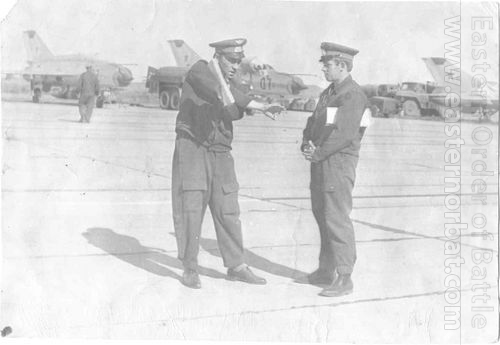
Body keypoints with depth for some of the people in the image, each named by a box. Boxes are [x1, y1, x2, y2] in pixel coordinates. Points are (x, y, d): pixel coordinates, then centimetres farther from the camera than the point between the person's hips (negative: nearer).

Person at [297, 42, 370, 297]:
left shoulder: (353, 95, -12)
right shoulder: (328, 92, 18)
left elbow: (344, 134, -20)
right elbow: (313, 122, 18)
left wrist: (317, 153, -13)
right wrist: (306, 145, -1)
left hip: (339, 161, -9)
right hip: (320, 162, 9)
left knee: (336, 218, -9)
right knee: (322, 215, 14)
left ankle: (344, 278, -3)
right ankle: (325, 271, 24)